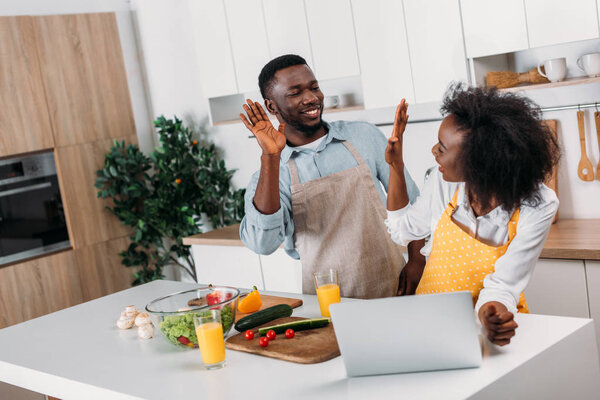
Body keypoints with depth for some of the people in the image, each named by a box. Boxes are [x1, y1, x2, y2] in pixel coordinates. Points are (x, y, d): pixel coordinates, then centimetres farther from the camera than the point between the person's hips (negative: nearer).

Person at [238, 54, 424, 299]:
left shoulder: (364, 136, 8)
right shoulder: (267, 176, 4)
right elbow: (262, 244, -14)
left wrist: (416, 266, 1)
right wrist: (270, 157, -17)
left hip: (391, 289, 1)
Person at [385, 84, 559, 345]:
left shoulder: (537, 206, -16)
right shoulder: (443, 182, -8)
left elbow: (503, 284, -19)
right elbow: (402, 230, 9)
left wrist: (492, 315, -41)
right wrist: (395, 165, -2)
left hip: (489, 323, -3)